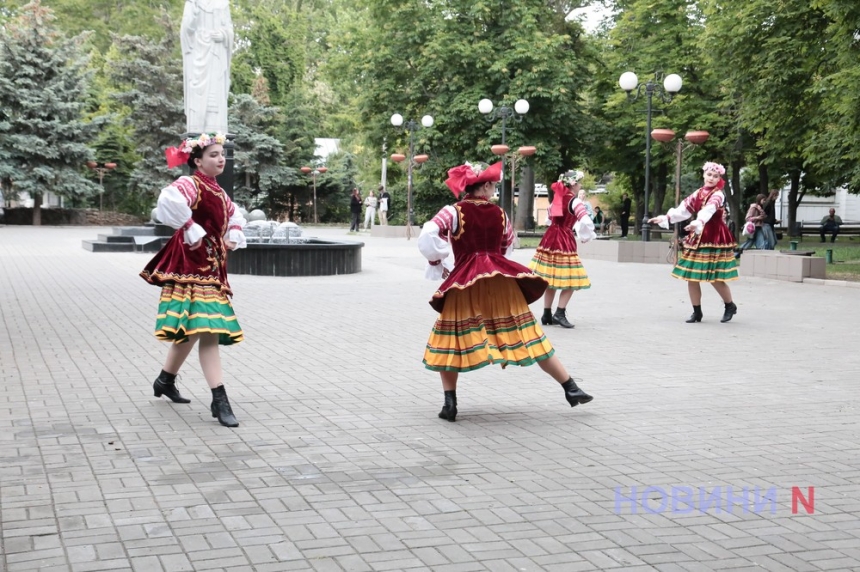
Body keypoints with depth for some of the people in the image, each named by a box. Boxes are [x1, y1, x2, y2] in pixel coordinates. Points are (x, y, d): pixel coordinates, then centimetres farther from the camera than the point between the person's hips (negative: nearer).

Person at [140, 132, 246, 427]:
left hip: (211, 266, 9)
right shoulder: (191, 184, -12)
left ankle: (165, 381, 36)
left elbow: (234, 215, 33)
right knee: (207, 330, -14)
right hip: (193, 265, -9)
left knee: (191, 330, 17)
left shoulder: (216, 190, 15)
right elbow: (169, 201, -34)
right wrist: (193, 234, -25)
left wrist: (233, 238, 12)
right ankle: (219, 400, -16)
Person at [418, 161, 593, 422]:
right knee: (528, 335, 6)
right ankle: (570, 388, 9)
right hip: (501, 281, 2)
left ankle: (450, 403, -1)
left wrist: (436, 263, 1)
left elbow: (428, 236, -16)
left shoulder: (453, 212, -4)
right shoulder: (499, 214, 6)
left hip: (463, 284, -2)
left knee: (450, 340, 10)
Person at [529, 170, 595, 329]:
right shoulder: (574, 201, -10)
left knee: (551, 279, 12)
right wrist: (586, 236, -5)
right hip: (564, 240, -7)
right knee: (570, 280, -1)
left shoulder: (558, 197, 11)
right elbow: (586, 221, -21)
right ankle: (559, 313, -9)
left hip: (550, 237, 7)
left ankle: (547, 314, 14)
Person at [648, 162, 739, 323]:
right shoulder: (698, 193, 10)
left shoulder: (718, 195, -11)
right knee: (691, 276, 2)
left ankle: (730, 306, 19)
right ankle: (697, 312, 14)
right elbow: (683, 209, 8)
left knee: (715, 277, -6)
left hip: (714, 239, -6)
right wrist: (665, 218, -3)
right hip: (696, 239, 6)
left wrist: (698, 222, -49)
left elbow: (709, 210, -31)